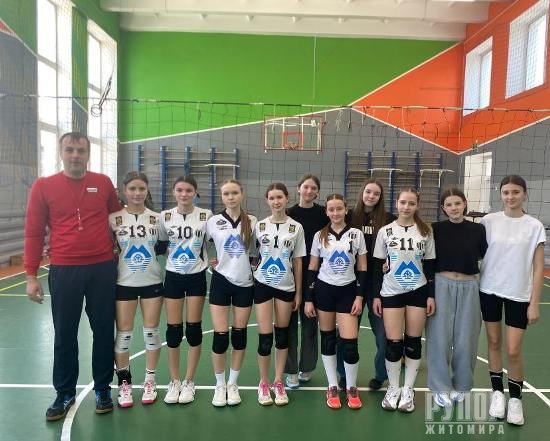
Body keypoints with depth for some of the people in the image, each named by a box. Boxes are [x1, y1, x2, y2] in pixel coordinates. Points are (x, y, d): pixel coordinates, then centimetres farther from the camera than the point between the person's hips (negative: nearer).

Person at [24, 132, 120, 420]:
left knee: (104, 331, 10)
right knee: (64, 335, 10)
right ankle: (64, 394, 29)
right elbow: (34, 233, 1)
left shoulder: (103, 183, 3)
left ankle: (103, 389, 28)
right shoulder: (43, 186, 0)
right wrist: (31, 276, -1)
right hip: (63, 271, 0)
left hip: (103, 269, 1)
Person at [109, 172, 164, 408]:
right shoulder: (114, 219, -4)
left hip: (152, 283, 1)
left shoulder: (156, 218, 0)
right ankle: (124, 383, 24)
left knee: (151, 332, 8)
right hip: (124, 283, -1)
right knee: (123, 334, 6)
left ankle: (150, 380, 25)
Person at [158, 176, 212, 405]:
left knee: (194, 328, 3)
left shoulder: (205, 215, -5)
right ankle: (174, 382, 20)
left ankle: (189, 382, 19)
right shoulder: (165, 216, -1)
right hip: (173, 277, 1)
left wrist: (214, 259, -8)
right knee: (173, 330, 4)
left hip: (196, 277, -1)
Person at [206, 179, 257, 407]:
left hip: (245, 283, 1)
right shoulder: (213, 221, -2)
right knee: (220, 335, -3)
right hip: (221, 281, -1)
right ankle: (220, 385, 18)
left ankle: (233, 384, 25)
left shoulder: (252, 221, 0)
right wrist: (209, 260, 0)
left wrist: (252, 263, 3)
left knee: (239, 334, 8)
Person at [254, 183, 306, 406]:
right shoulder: (259, 225, 1)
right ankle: (263, 383, 19)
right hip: (263, 285, 0)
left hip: (286, 287, 1)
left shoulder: (296, 227, 0)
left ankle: (278, 383, 25)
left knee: (282, 335, 9)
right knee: (265, 337, -1)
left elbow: (298, 262, 3)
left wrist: (298, 293, 3)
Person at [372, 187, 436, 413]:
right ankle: (393, 388, 19)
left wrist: (431, 295, 0)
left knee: (413, 342, 6)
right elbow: (377, 266, 2)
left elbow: (430, 266, 5)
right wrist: (376, 296, -1)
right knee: (393, 343, -2)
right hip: (391, 293, -1)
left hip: (418, 292, 1)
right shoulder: (385, 231, 0)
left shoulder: (425, 231, 2)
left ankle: (408, 390, 22)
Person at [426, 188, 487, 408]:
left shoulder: (478, 229, 0)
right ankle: (441, 388, 20)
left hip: (469, 287, 1)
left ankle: (460, 386, 29)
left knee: (465, 341, 8)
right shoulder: (435, 229, -3)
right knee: (440, 338, 2)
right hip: (442, 285, -1)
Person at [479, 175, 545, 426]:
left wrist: (534, 303, -5)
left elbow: (538, 268, -3)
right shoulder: (489, 221, -2)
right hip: (489, 290, 1)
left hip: (519, 295, -1)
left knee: (513, 351, 1)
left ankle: (515, 399, 23)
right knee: (494, 343, 11)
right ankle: (497, 392, 27)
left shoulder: (534, 226, -4)